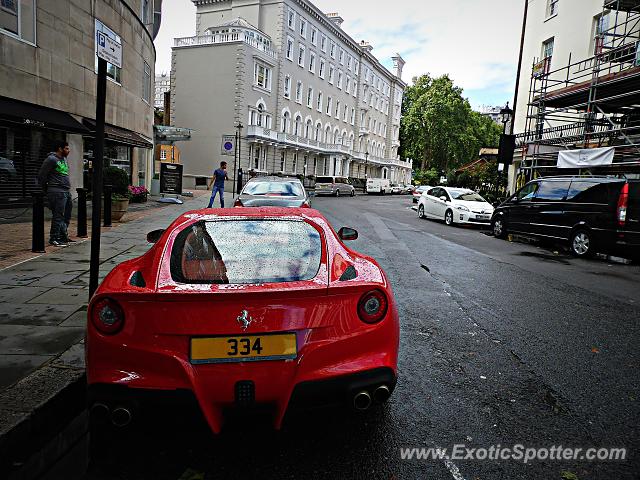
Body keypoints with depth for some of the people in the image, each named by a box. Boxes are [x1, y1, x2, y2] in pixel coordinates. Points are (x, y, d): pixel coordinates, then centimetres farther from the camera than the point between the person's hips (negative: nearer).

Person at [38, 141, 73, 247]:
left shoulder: (64, 159, 18)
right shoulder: (51, 159, -8)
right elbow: (41, 176, -8)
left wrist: (68, 189, 17)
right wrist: (45, 190, -3)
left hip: (66, 192, 9)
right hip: (57, 192, -9)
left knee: (67, 215, 13)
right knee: (58, 216, -7)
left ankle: (63, 236, 23)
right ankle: (54, 239, -1)